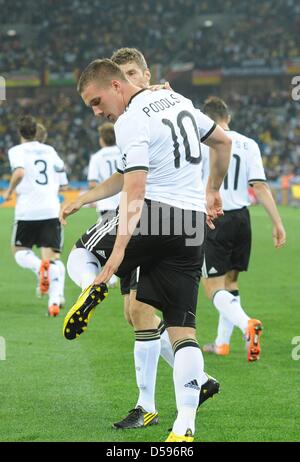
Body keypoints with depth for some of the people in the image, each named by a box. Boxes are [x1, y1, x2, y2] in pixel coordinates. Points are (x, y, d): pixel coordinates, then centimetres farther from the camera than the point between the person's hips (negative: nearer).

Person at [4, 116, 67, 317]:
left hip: (27, 210, -3)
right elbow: (61, 168, 31)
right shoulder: (49, 150, 15)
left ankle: (39, 266, -18)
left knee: (20, 251, 16)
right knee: (52, 257, 0)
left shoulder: (17, 151, 0)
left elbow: (20, 172, -18)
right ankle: (55, 300, -20)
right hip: (51, 209, 3)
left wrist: (10, 191, -3)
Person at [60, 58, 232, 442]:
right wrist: (212, 191, 37)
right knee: (182, 329, 4)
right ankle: (185, 428, -6)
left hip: (153, 215, -7)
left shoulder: (130, 123, -11)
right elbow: (223, 141, 27)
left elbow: (135, 191, -21)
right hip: (193, 222, 7)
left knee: (81, 255, 20)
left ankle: (91, 287, -17)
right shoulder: (177, 100, 15)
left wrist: (119, 250, -27)